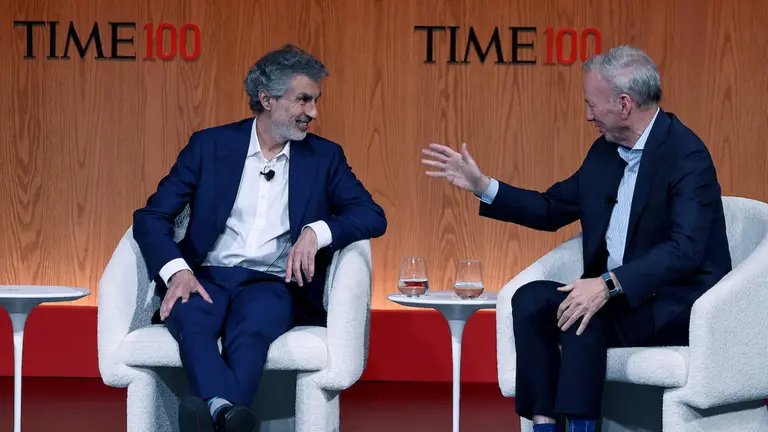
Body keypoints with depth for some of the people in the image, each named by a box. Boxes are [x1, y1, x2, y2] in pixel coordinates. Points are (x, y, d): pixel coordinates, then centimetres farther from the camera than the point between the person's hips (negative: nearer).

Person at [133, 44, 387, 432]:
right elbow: (151, 217, 4)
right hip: (207, 277, 0)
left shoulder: (324, 157, 13)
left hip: (273, 283, 0)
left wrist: (316, 232, -17)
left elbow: (373, 216, 3)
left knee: (251, 327, -36)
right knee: (191, 320, -36)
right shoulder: (210, 145, 9)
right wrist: (177, 270, -16)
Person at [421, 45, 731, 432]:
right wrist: (480, 185, 9)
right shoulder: (605, 151, 8)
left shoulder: (687, 154, -18)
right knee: (531, 299, -13)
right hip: (614, 293, 8)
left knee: (583, 313, -31)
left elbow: (686, 248, -28)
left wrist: (609, 284, -36)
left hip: (680, 301, -8)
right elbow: (552, 209, 18)